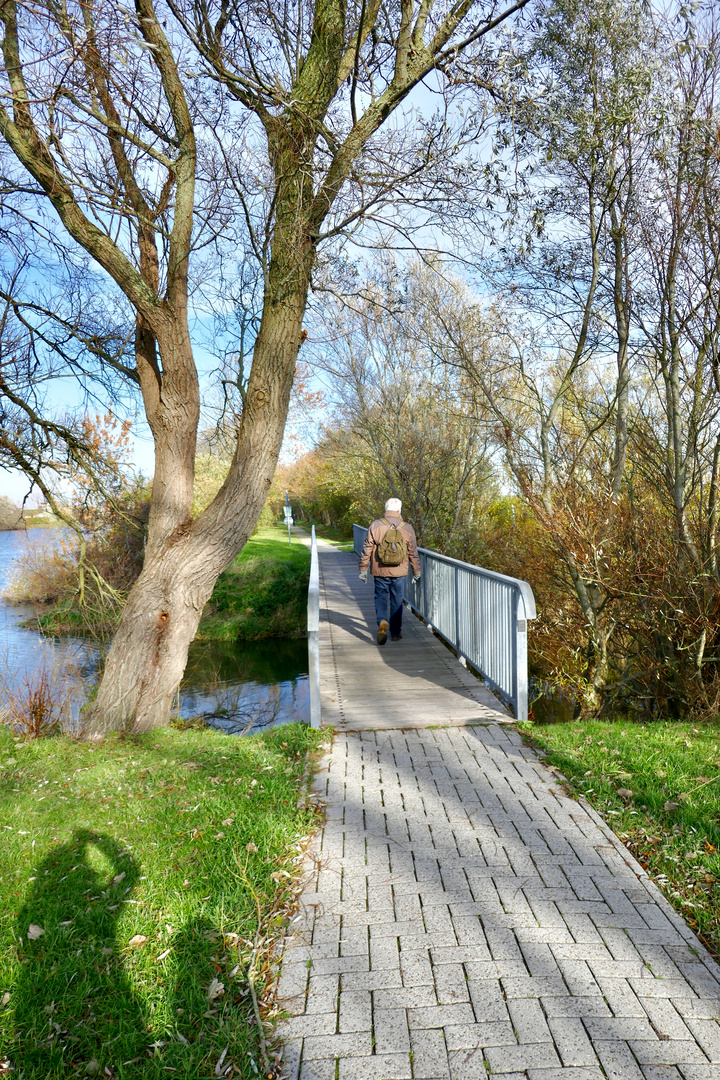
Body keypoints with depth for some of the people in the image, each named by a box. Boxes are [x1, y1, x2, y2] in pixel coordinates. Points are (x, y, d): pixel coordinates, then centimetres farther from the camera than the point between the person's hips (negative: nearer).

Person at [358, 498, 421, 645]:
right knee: (397, 602, 11)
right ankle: (395, 632, 18)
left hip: (380, 572, 0)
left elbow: (367, 549, -3)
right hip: (399, 572, 1)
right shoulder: (407, 528, -2)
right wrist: (417, 572, 15)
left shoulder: (375, 526, -4)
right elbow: (413, 553, 4)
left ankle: (382, 622, -14)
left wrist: (363, 569, 6)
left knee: (381, 598, 10)